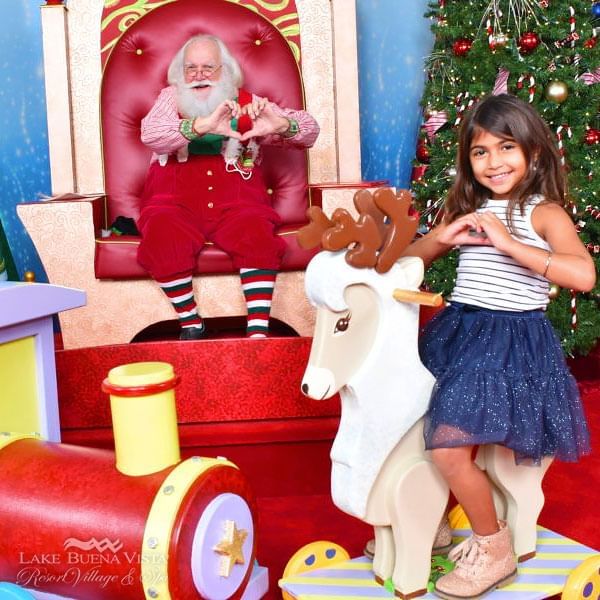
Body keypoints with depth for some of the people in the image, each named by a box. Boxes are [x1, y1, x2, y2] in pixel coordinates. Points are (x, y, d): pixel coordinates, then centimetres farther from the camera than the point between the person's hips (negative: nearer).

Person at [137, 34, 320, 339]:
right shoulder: (171, 98, 12)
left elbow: (309, 129, 4)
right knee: (162, 232, -31)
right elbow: (150, 134, -11)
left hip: (235, 204, 0)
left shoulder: (246, 104, 13)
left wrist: (279, 124, -22)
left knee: (257, 230, -31)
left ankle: (258, 332, -30)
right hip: (177, 205, 0)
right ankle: (190, 325, -17)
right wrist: (202, 125, -30)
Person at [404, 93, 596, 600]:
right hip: (459, 331, 7)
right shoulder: (467, 209, 11)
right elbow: (410, 260, 15)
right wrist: (442, 238, -6)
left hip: (513, 339, -7)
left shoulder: (544, 212, -7)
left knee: (449, 446, -16)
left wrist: (508, 244, -24)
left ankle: (495, 551, 8)